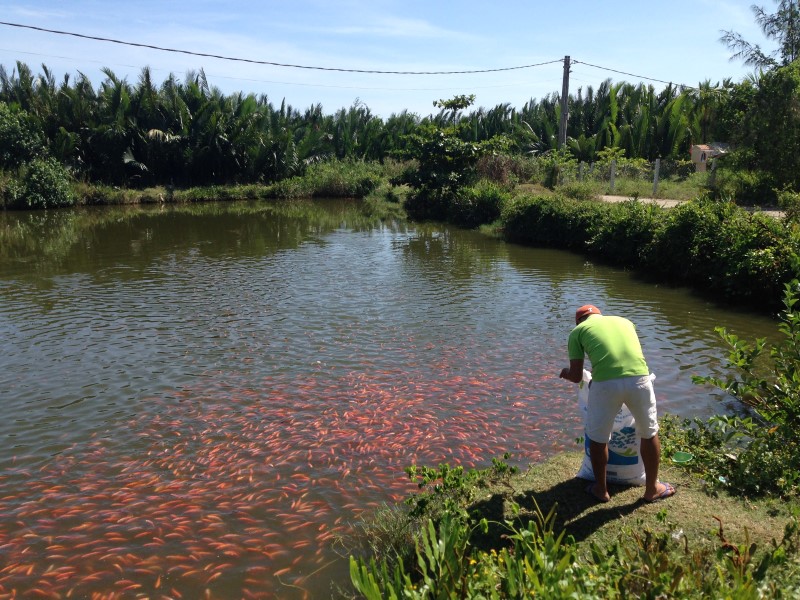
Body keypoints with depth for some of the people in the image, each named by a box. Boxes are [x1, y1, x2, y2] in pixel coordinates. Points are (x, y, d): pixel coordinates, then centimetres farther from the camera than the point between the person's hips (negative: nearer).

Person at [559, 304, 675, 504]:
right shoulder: (624, 321, 29)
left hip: (606, 384, -3)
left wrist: (565, 373, 36)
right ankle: (652, 488, 42)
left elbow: (576, 377, 14)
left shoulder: (577, 331, 18)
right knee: (649, 433, 26)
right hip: (639, 378, 3)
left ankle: (601, 490, 37)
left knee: (598, 438, 21)